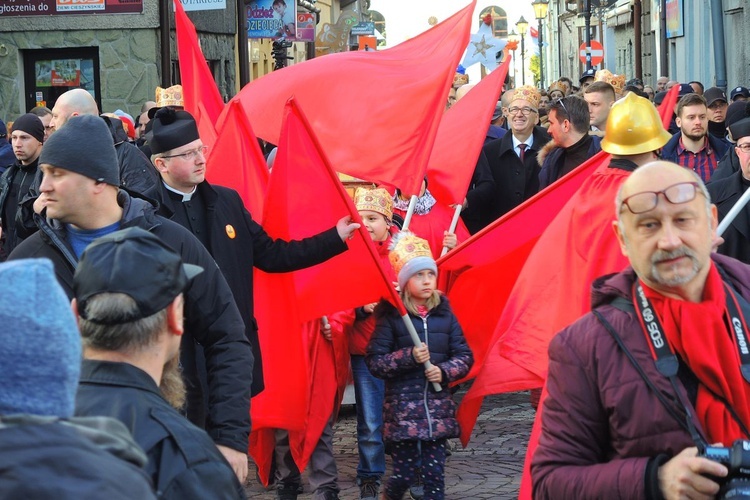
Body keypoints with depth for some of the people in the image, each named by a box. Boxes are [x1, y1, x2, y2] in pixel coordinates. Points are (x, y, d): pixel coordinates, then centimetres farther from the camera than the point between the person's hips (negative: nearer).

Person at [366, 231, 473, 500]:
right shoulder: (391, 317, -4)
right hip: (402, 407, -3)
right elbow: (374, 361, -6)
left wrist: (444, 371, -11)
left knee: (435, 471, 2)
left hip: (438, 405, 3)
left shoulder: (444, 314, 6)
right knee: (403, 472, 2)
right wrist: (409, 357, -17)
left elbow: (465, 356, 8)